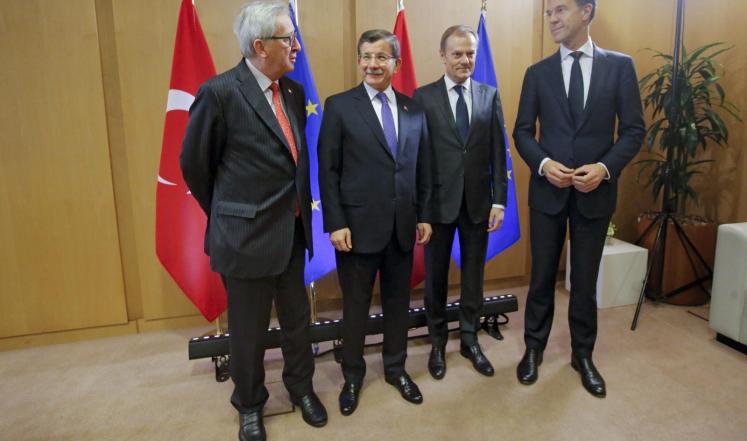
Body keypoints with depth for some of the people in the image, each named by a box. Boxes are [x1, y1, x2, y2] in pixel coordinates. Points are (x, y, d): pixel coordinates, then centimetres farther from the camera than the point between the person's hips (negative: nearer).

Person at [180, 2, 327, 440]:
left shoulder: (294, 91, 5)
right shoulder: (219, 91, -15)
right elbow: (195, 164, -5)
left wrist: (299, 210, 15)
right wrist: (227, 218, 6)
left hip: (293, 231, 6)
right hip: (247, 235, -5)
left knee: (297, 318, 20)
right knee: (249, 330, 13)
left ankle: (301, 385, 44)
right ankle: (250, 404, 37)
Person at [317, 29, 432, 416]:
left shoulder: (413, 109, 8)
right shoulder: (339, 106, -3)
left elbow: (422, 169, 11)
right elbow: (327, 171, -7)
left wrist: (424, 216, 7)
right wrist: (335, 223, -12)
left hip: (402, 225, 4)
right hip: (358, 225, -3)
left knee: (398, 301, 15)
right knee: (356, 305, 10)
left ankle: (395, 368, 36)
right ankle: (353, 374, 31)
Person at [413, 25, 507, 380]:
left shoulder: (490, 95, 5)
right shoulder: (423, 96, -3)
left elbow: (498, 152, 3)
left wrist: (499, 201, -3)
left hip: (478, 201, 2)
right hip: (439, 201, -2)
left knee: (474, 274, 13)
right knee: (435, 275, 11)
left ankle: (470, 339, 31)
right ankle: (437, 342, 31)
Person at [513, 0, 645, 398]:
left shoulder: (620, 66, 2)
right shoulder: (537, 73, 4)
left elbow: (633, 129, -1)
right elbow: (522, 131, 2)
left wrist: (605, 167, -17)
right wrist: (544, 164, -16)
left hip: (595, 192, 0)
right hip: (547, 190, 1)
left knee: (585, 279, 11)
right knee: (542, 276, 10)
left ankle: (582, 355, 29)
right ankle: (533, 348, 28)